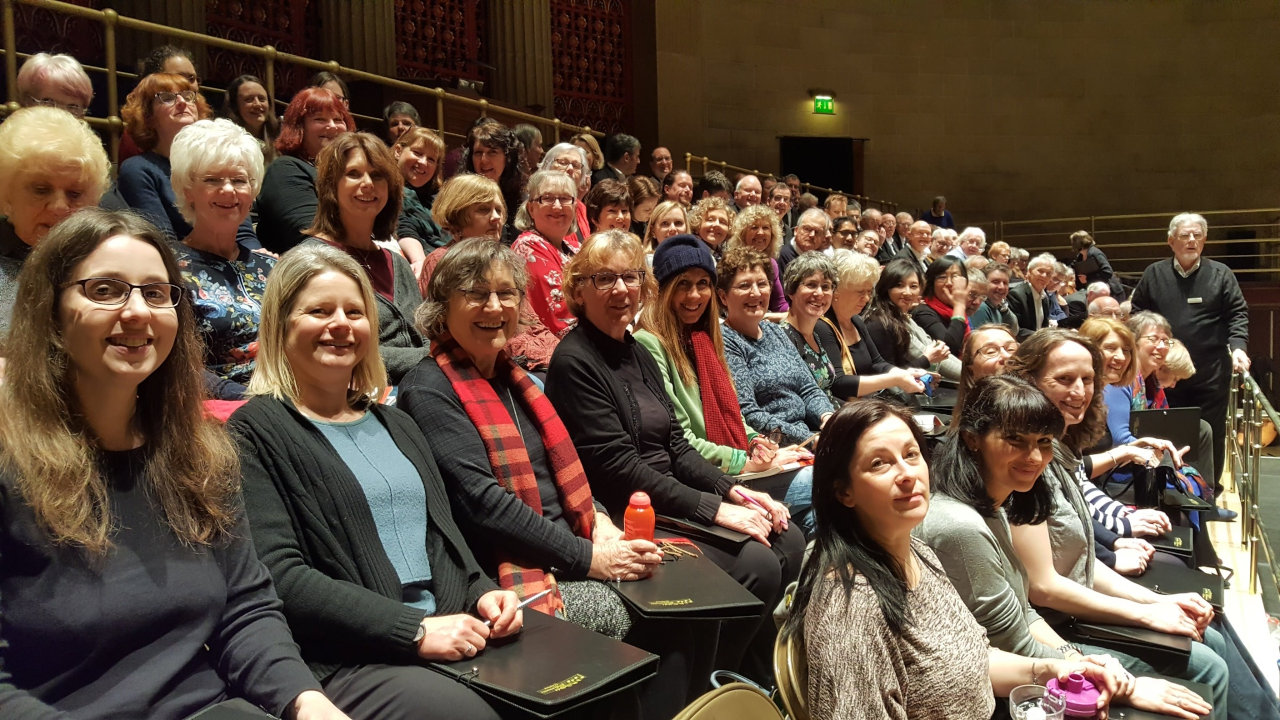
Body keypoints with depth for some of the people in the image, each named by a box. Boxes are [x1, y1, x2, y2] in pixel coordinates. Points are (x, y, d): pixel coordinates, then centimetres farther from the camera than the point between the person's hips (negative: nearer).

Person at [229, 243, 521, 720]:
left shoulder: (396, 425, 22)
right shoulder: (257, 431, 0)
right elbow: (280, 575, -11)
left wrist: (483, 593, 1)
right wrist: (414, 630, -17)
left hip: (453, 636, 6)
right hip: (343, 659, -6)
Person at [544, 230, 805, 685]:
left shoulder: (637, 354, 13)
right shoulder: (574, 362, -13)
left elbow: (675, 446, 13)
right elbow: (617, 468, -19)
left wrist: (734, 491, -2)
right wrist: (714, 508, -19)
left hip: (671, 500, 9)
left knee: (788, 539, -1)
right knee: (756, 564, -20)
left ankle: (759, 680, 14)